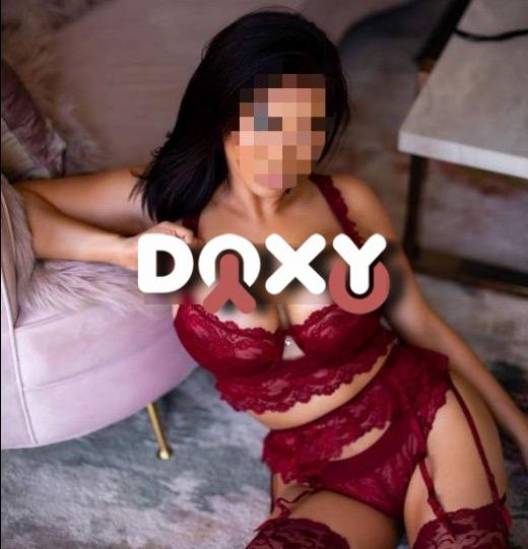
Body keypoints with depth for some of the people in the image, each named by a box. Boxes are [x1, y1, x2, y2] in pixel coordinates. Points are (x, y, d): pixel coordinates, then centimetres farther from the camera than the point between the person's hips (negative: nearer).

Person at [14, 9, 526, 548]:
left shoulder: (350, 201, -5)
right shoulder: (167, 197, -6)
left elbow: (422, 325, 6)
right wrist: (122, 249, -18)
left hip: (426, 416, 0)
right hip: (318, 477, 0)